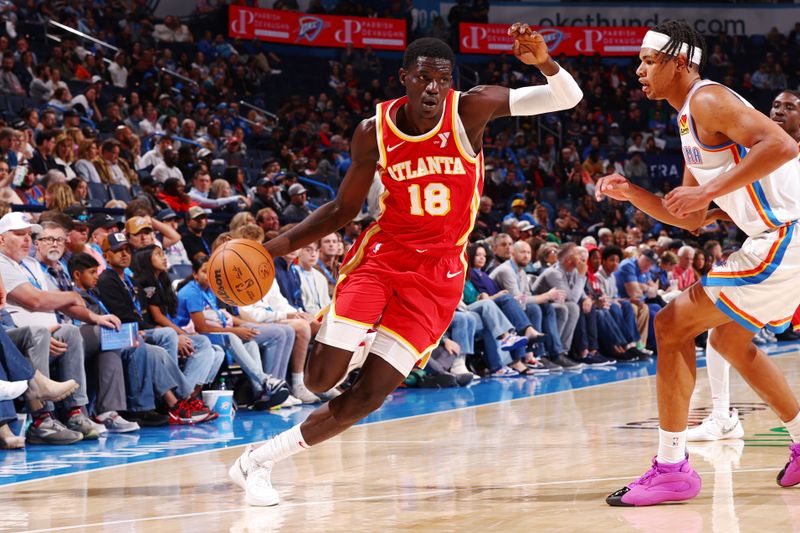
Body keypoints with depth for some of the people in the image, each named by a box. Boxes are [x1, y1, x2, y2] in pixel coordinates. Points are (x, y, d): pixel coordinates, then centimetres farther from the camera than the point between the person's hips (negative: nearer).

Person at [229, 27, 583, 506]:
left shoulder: (471, 110, -11)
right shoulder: (374, 131, -6)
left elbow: (568, 97, -14)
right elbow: (344, 209, 7)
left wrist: (543, 60, -35)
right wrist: (280, 244, -4)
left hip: (438, 273, -1)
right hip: (382, 253, 1)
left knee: (368, 397, -6)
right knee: (321, 380, -14)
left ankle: (262, 460, 11)